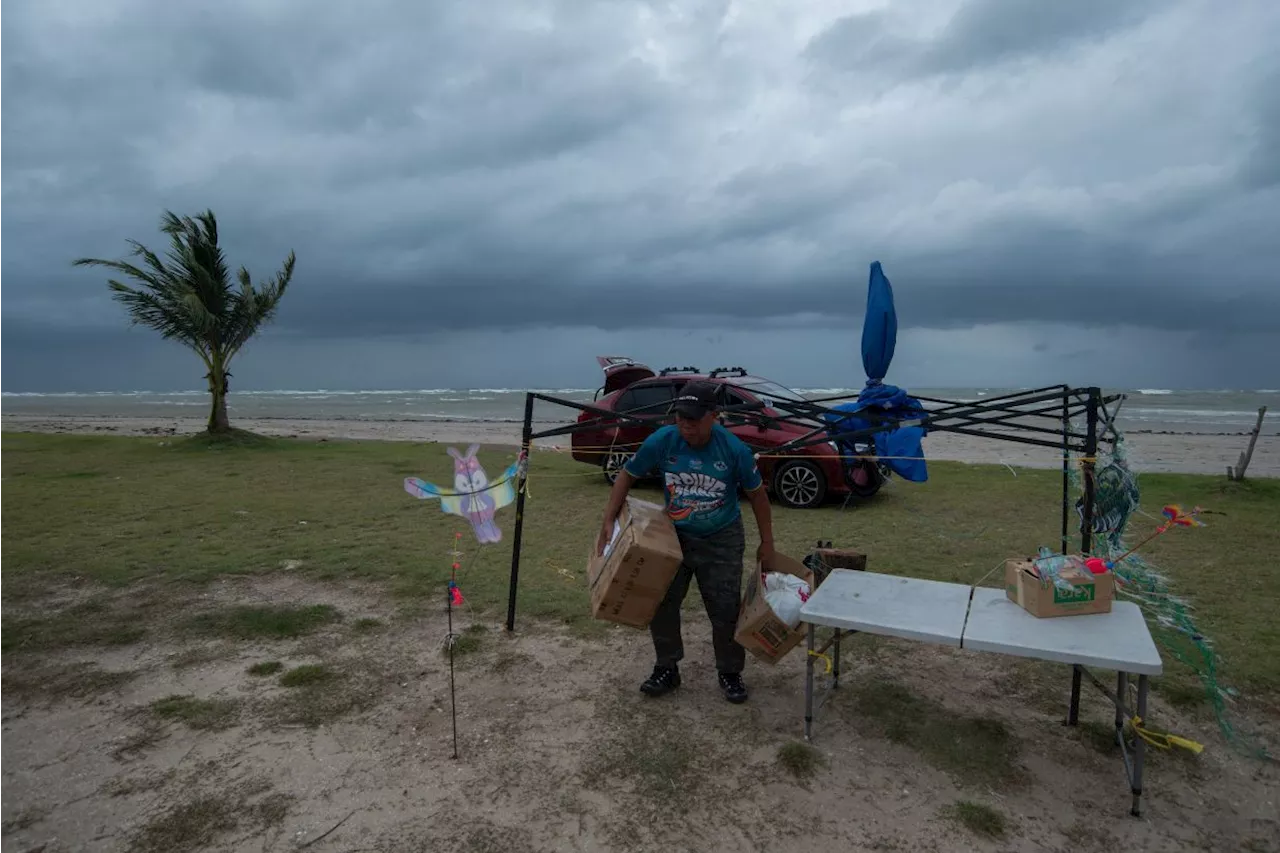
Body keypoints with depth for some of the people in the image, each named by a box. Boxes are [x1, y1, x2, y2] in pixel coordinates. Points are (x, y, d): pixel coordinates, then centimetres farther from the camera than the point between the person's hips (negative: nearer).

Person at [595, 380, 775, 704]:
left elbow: (757, 494, -6)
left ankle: (730, 673, 25)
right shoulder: (661, 441, -18)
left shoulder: (734, 449, -21)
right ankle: (667, 668, 25)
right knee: (661, 604, 5)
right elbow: (626, 476, -4)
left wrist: (766, 543, -2)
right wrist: (608, 522, -9)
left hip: (721, 542, -2)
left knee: (725, 611, 3)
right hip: (673, 536, 2)